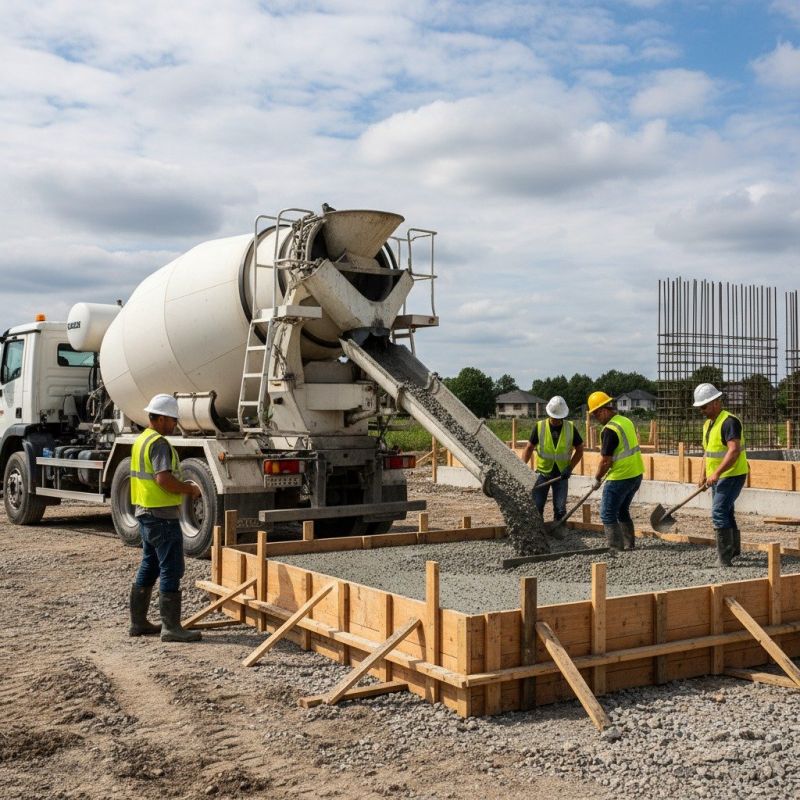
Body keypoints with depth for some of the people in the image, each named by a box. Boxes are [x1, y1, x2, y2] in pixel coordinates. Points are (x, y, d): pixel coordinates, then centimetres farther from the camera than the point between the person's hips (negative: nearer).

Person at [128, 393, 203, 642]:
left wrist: (182, 486, 15)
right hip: (162, 516, -10)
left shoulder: (141, 440, 15)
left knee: (149, 567, 17)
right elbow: (164, 479, -27)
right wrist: (190, 489, -13)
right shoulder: (158, 443, -17)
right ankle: (170, 627, -3)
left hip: (144, 512, 11)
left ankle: (138, 622, 24)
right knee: (171, 570, -6)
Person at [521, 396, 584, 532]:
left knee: (560, 509, 0)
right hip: (543, 472, 0)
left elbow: (579, 449, 4)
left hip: (561, 474, 0)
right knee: (536, 507, 0)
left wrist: (570, 468, -8)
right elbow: (529, 448, 1)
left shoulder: (571, 428, -6)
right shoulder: (539, 427, -7)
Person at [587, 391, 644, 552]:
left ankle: (617, 549, 2)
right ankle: (629, 545, 25)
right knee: (622, 511, 22)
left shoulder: (610, 429, -19)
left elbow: (606, 461, -18)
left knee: (608, 514, 2)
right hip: (636, 474, 9)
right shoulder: (626, 421, 8)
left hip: (620, 477, -9)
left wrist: (597, 479, -3)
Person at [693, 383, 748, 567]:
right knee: (726, 513, 19)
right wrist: (703, 475, 11)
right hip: (718, 477, 10)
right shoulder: (708, 424, 12)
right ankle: (734, 549, 35)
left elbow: (734, 451, -29)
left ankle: (725, 558, -13)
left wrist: (716, 473, -33)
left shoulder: (729, 422, -19)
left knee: (719, 513, -16)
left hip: (732, 475, -10)